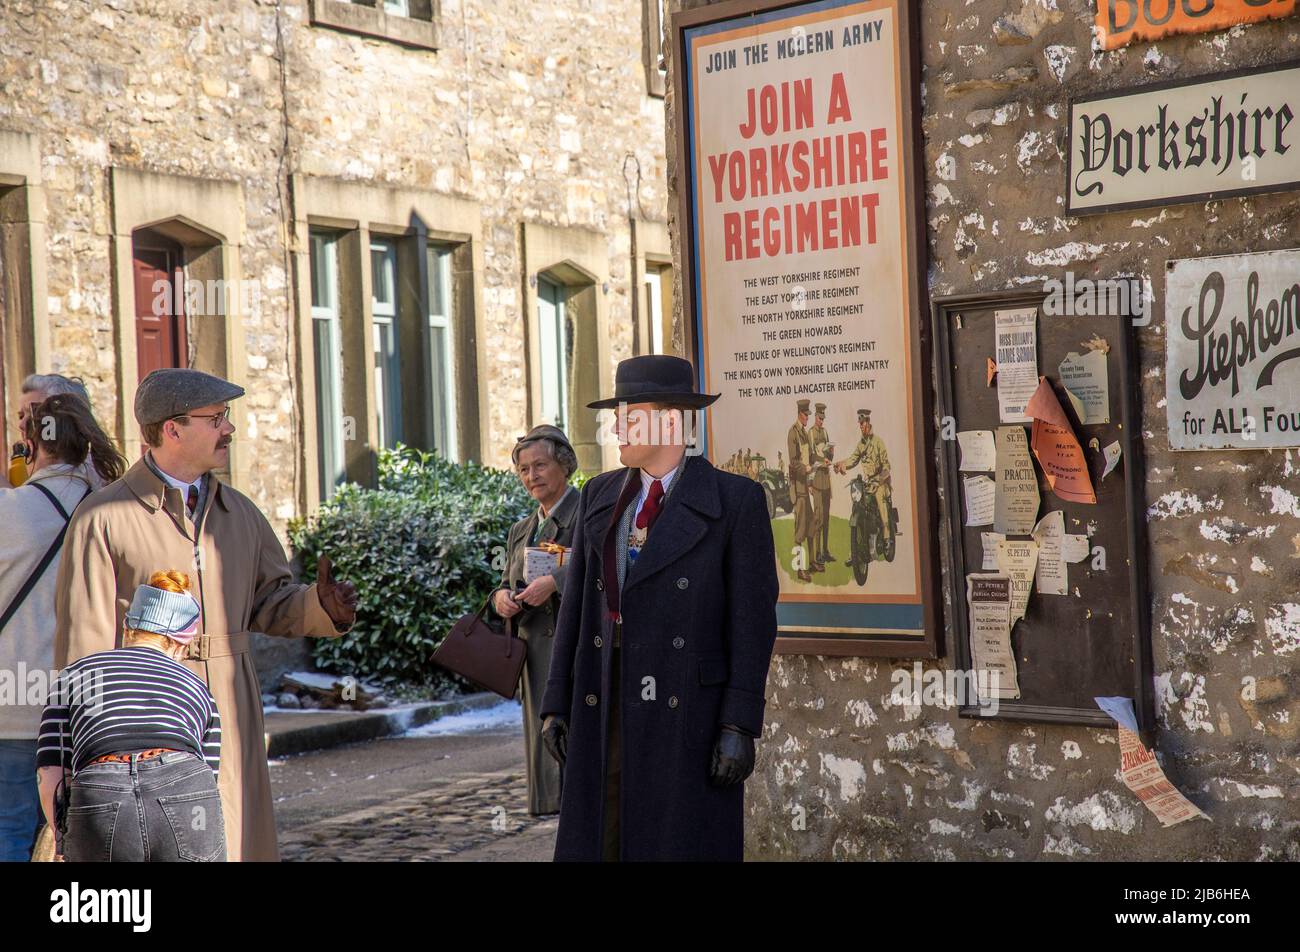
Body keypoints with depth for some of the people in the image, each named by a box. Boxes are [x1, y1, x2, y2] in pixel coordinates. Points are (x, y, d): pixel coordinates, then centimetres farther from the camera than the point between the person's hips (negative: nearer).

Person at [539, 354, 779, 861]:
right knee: (600, 842, 5)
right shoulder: (600, 496, 10)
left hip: (691, 711, -4)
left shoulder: (736, 500, -5)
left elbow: (753, 617, -8)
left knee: (688, 846, 0)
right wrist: (557, 703, 7)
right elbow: (578, 602, 12)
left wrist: (741, 725, -14)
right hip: (607, 707, 5)